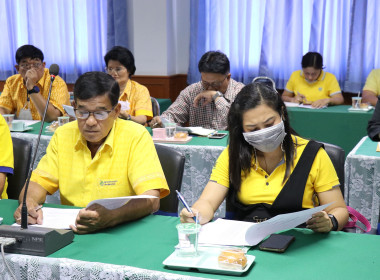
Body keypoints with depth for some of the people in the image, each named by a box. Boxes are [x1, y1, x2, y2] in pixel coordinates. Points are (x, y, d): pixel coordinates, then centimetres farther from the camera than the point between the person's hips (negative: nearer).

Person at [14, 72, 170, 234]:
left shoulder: (136, 136, -11)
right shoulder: (63, 135, 4)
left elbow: (151, 200, -20)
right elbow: (38, 183, 7)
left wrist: (110, 217, -39)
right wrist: (28, 203, -18)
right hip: (69, 230, 4)